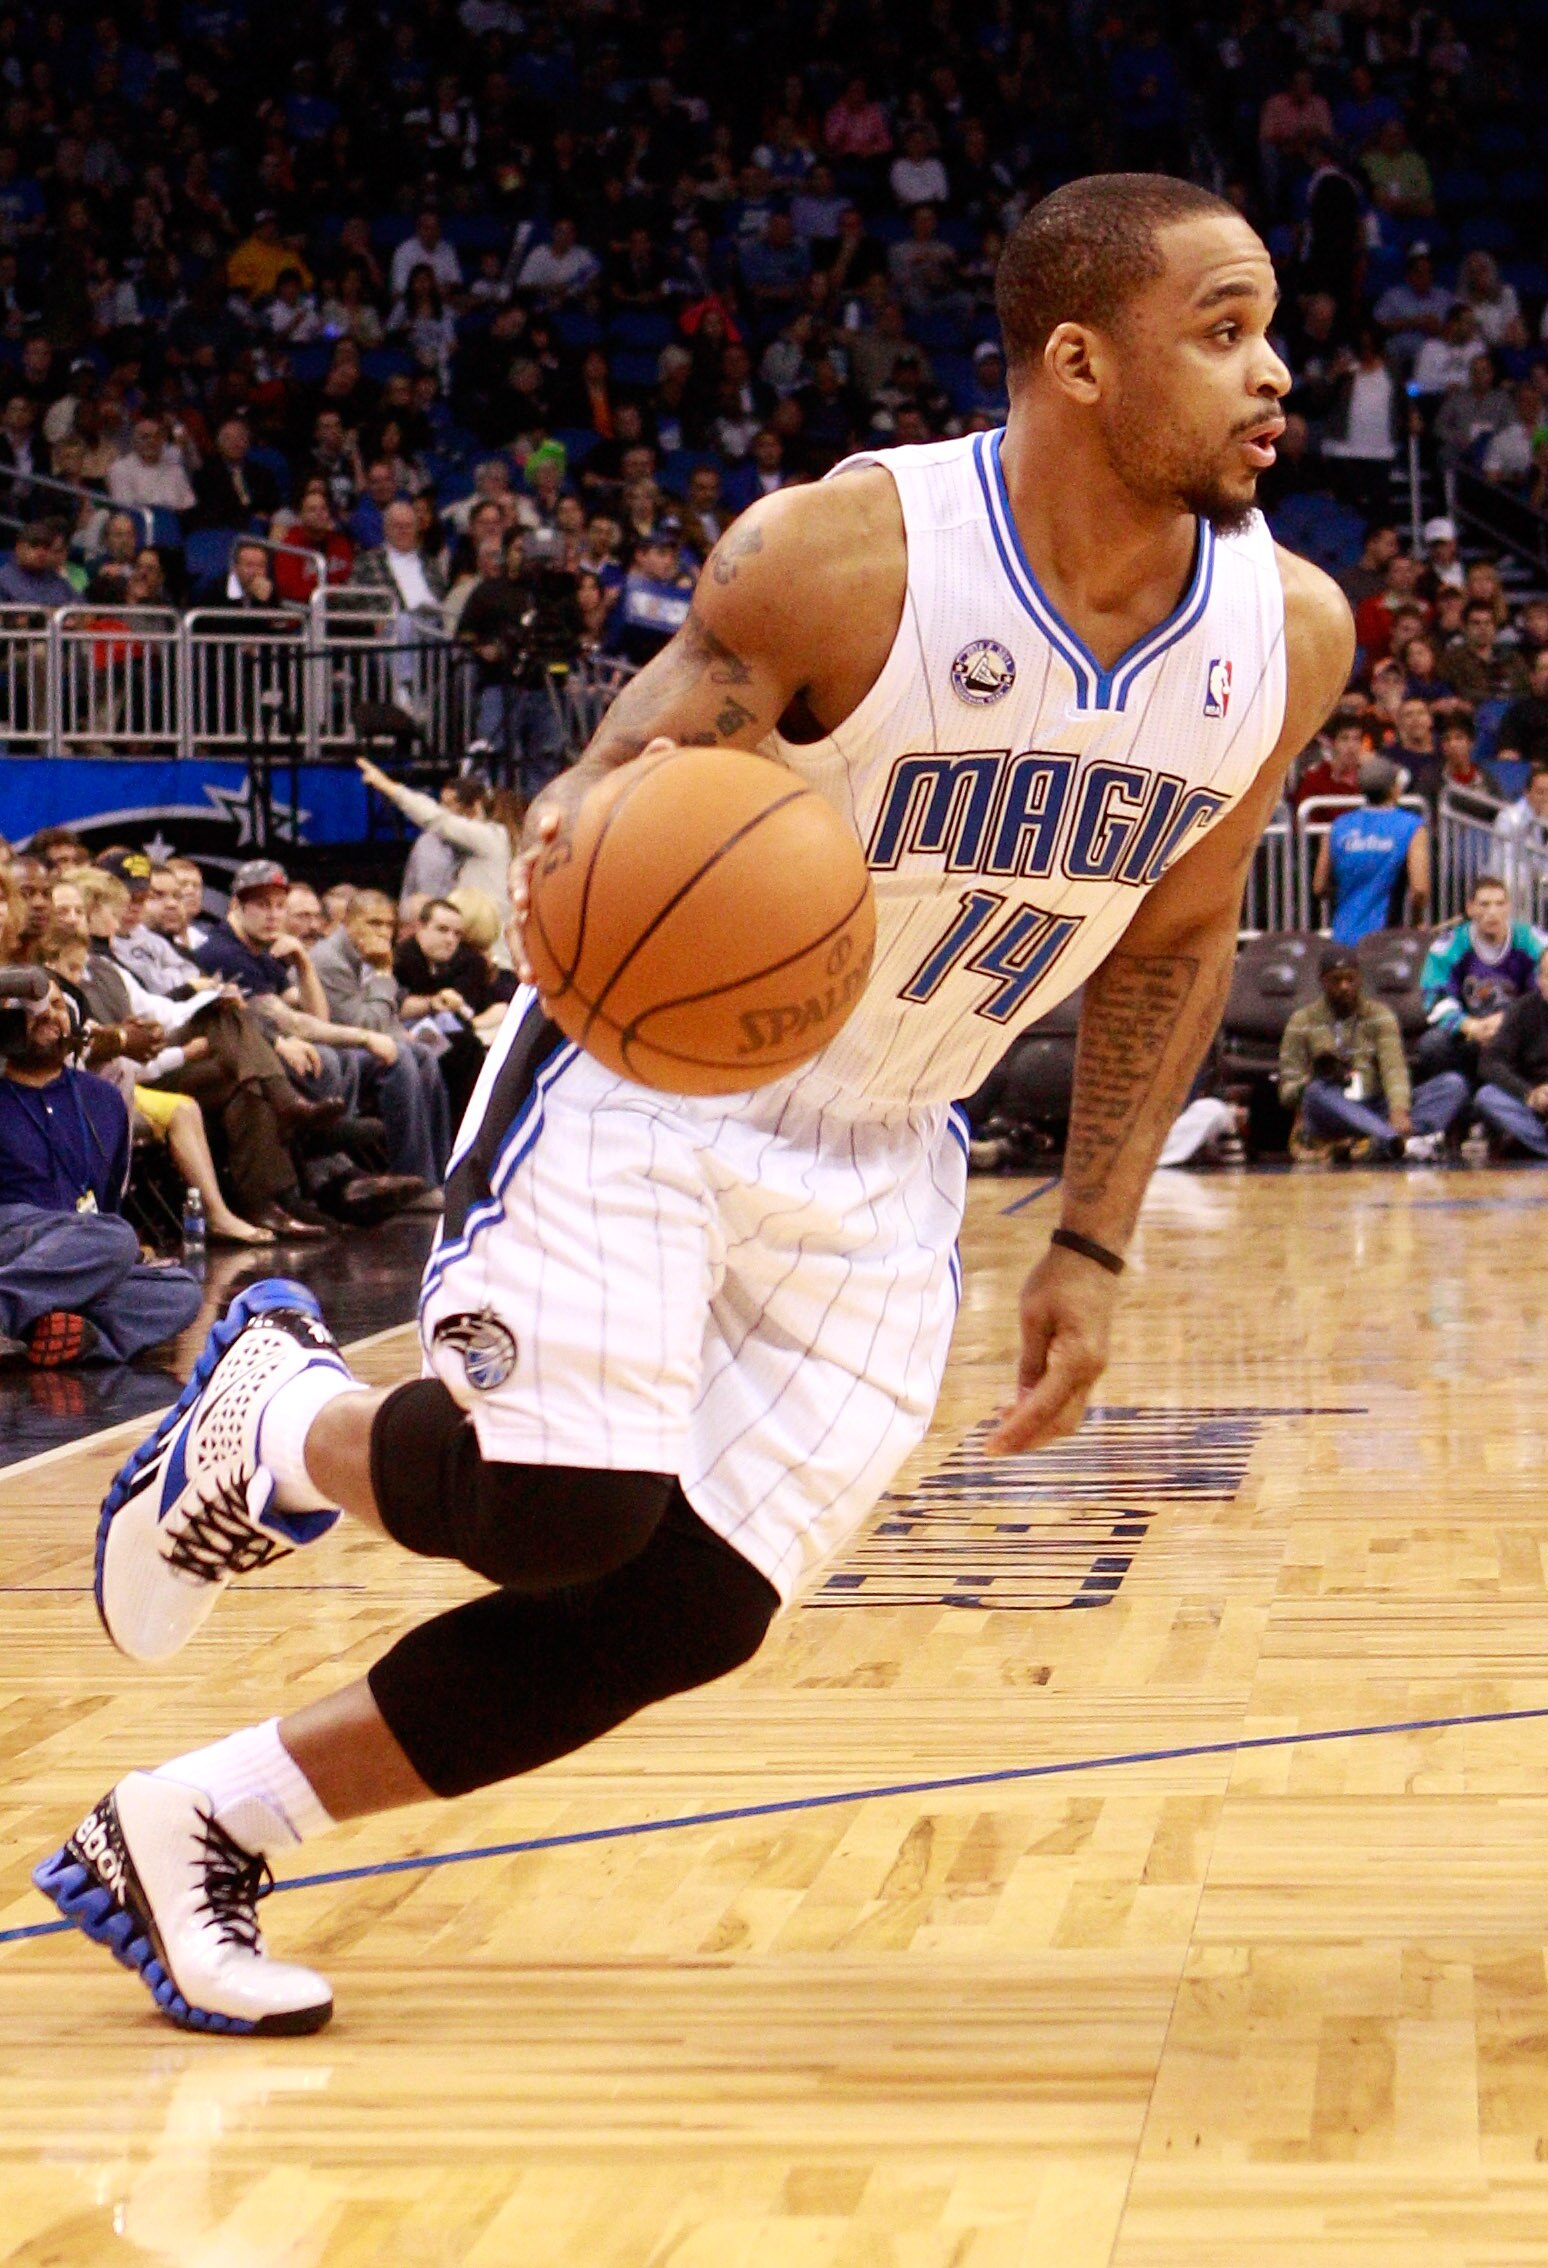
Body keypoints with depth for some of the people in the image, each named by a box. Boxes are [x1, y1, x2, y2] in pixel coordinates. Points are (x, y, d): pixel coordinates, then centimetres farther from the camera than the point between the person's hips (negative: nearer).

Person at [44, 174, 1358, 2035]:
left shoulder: (1286, 635, -8)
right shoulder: (837, 554, -23)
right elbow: (610, 790, -14)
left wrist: (1091, 1247, 6)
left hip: (873, 1158, 5)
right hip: (646, 1073, -5)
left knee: (685, 1617, -5)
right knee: (559, 1510, -25)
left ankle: (184, 1829, 10)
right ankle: (276, 1420, 11)